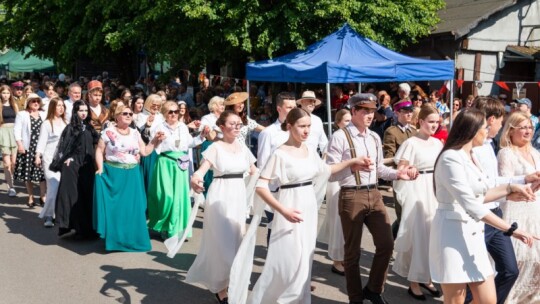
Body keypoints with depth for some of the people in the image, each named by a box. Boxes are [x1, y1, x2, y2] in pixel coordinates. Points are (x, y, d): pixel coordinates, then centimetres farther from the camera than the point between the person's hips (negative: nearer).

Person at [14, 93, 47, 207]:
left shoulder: (44, 115, 16)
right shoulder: (22, 114, 6)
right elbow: (17, 129, -2)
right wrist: (19, 144, -13)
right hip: (27, 147, -2)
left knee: (43, 173, -4)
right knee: (28, 173, 3)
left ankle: (43, 197, 4)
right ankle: (30, 198, 12)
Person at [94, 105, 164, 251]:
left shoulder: (135, 133, 9)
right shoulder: (108, 132, -2)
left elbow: (145, 152, 6)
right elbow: (99, 151, -2)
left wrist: (155, 140, -3)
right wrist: (100, 169, -13)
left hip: (132, 175, 4)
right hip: (113, 174, -3)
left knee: (132, 208, 5)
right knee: (114, 207, -1)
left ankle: (131, 238, 18)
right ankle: (114, 238, 10)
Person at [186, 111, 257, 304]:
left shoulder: (243, 147, 8)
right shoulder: (215, 147, -8)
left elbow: (254, 172, 15)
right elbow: (202, 169, -22)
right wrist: (195, 179, -43)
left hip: (239, 195, 6)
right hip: (221, 196, -6)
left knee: (235, 240, 12)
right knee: (223, 241, -3)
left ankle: (216, 280, 31)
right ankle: (220, 287, 13)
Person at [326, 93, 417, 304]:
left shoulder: (375, 138, 12)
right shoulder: (340, 137, -10)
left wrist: (398, 174, 2)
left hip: (374, 194, 6)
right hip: (351, 196, -6)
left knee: (386, 244, 7)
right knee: (353, 251, 7)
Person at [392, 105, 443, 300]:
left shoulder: (437, 143, 10)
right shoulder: (411, 143, -9)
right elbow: (401, 170, -10)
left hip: (435, 190, 7)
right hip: (417, 190, -6)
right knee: (418, 233, -3)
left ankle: (426, 277, 23)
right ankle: (414, 282, 6)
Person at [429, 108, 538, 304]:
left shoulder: (470, 157, 13)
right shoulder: (451, 158, -16)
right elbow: (470, 204, -24)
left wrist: (511, 188, 15)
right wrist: (510, 229, -27)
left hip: (473, 234, 9)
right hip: (453, 233, -9)